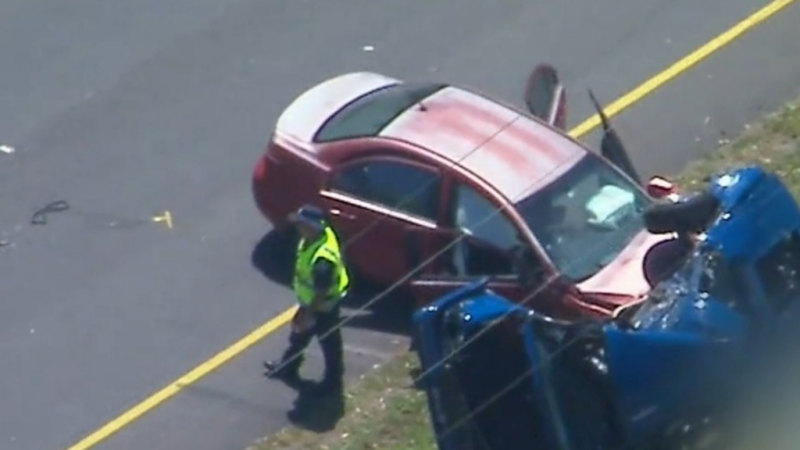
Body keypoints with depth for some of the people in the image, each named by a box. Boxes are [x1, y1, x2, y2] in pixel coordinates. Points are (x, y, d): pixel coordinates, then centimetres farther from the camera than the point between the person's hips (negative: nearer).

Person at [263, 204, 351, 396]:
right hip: (310, 301, 9)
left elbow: (321, 293, -31)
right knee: (299, 334, 29)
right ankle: (287, 368, 51)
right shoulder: (321, 233, -14)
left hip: (323, 306, -9)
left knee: (329, 343, 16)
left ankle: (333, 380, 39)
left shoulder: (322, 258, -43)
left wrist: (309, 314, -19)